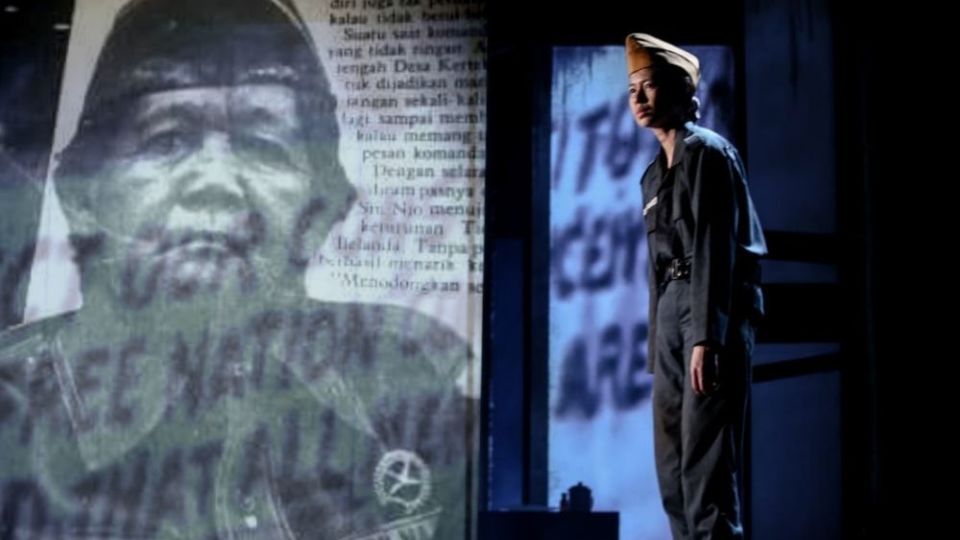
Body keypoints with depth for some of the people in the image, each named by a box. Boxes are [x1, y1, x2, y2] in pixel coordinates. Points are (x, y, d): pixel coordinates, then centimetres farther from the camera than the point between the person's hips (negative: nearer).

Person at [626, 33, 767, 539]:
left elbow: (714, 248, -14)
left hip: (715, 312, -8)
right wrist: (656, 344, 15)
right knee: (672, 460, 7)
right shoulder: (654, 173, 20)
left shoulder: (708, 152, -4)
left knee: (705, 455, -11)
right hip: (672, 313, 8)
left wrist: (706, 337, -22)